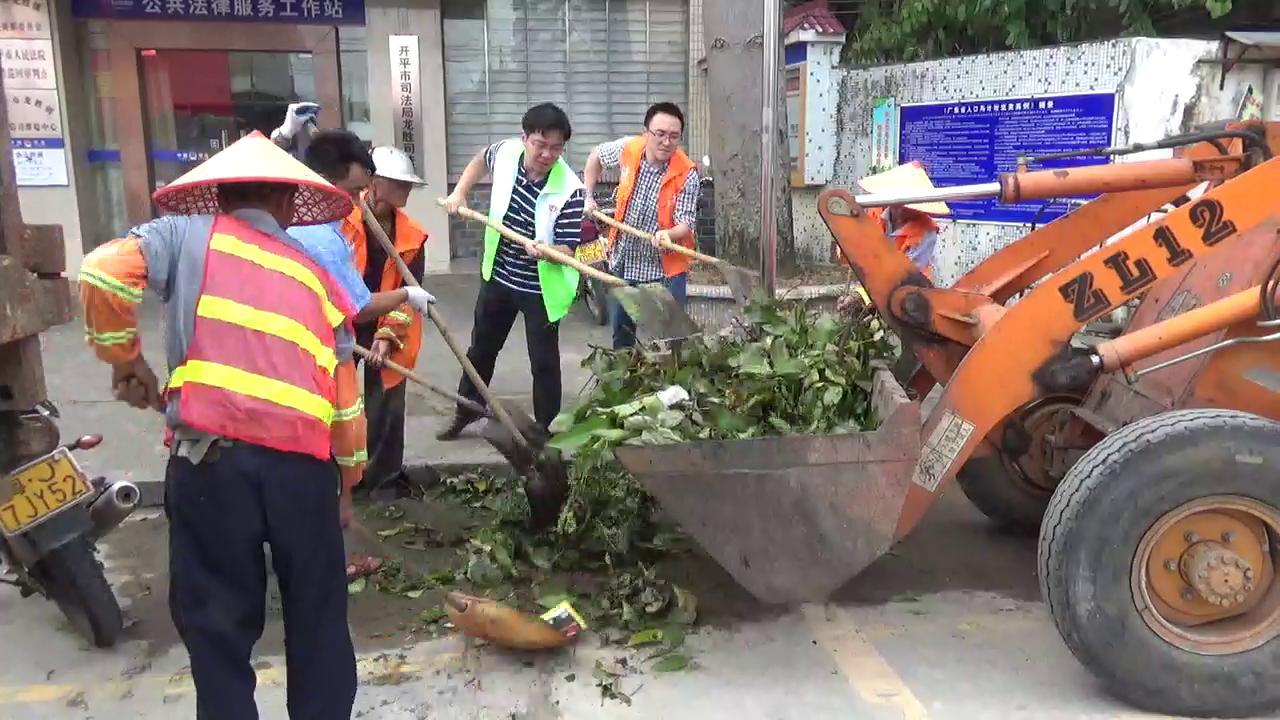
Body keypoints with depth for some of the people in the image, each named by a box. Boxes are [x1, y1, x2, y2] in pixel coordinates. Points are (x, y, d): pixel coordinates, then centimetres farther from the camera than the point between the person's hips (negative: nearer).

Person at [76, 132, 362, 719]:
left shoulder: (190, 235, 10)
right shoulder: (317, 276, 18)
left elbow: (103, 271, -9)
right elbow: (344, 399, 15)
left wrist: (122, 356, 8)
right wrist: (345, 480, 26)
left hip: (210, 458, -2)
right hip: (303, 464, 3)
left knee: (218, 620, 12)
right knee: (317, 616, 19)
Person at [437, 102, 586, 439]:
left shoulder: (569, 190, -25)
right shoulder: (505, 152, -13)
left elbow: (567, 249, -24)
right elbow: (480, 160, 14)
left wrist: (547, 251, -45)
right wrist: (459, 192, 2)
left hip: (541, 287, -5)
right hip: (497, 275, 5)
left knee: (544, 361, 4)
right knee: (481, 347, 22)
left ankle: (546, 431, 22)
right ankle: (466, 411, 43)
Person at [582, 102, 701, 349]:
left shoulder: (686, 174, -19)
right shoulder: (629, 148, -9)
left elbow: (686, 222, -19)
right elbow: (596, 156, 12)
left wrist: (669, 235, -41)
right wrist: (588, 196, 7)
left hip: (665, 268, -4)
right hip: (623, 262, 4)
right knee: (621, 333, 18)